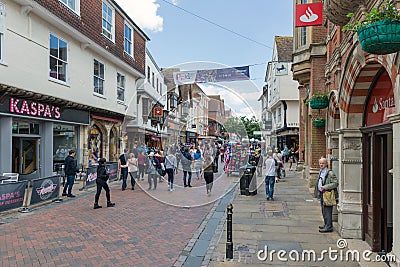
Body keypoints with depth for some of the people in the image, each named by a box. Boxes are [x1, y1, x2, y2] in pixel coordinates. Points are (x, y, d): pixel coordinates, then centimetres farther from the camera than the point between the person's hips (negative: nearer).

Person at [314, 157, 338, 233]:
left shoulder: (330, 173, -14)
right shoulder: (321, 172, 14)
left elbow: (336, 183, -17)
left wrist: (325, 187, -21)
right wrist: (318, 193, 18)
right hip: (322, 194, 9)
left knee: (327, 211, -5)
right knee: (323, 211, 17)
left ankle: (328, 227, 2)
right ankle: (326, 224, 29)